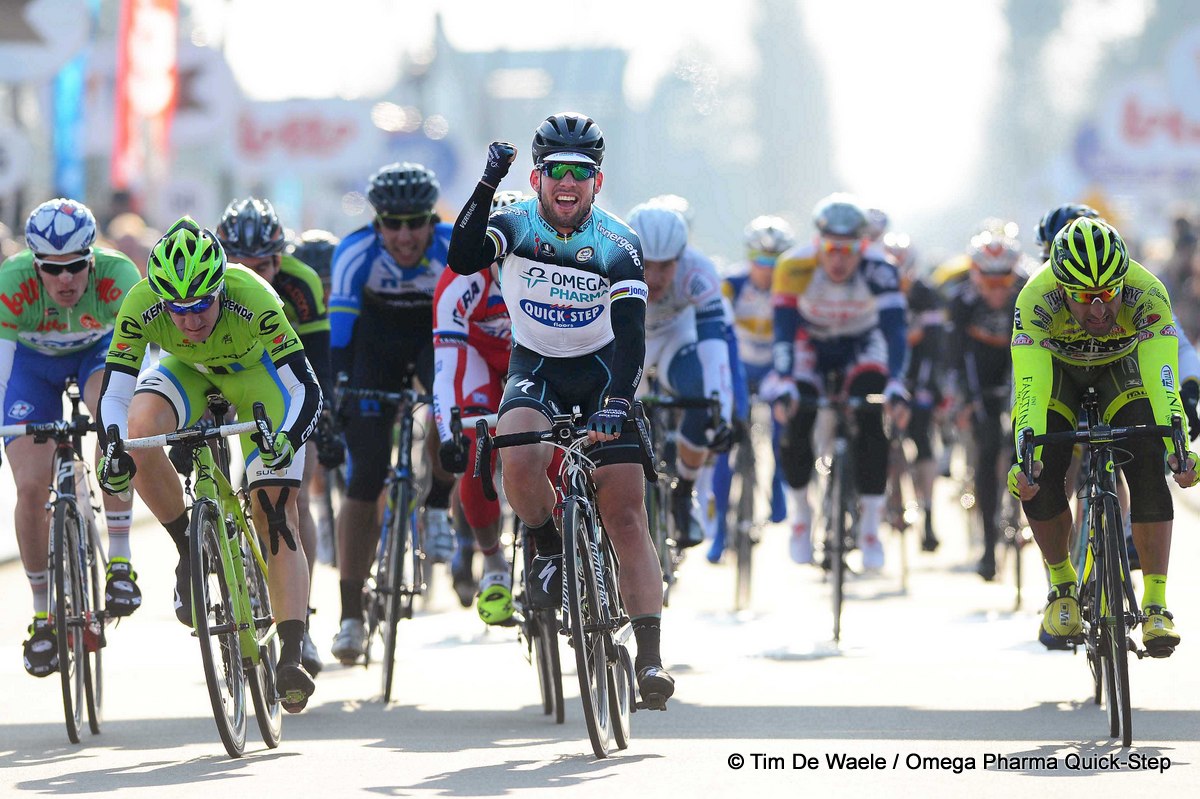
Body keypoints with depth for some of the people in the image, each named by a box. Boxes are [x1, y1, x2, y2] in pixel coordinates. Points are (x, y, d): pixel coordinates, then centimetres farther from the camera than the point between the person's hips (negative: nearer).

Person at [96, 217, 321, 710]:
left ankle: (292, 656, -15)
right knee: (138, 433, -29)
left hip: (257, 373, -2)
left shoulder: (252, 299, -39)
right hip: (187, 371, 2)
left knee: (275, 512, -13)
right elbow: (113, 394, -31)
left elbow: (307, 390, -37)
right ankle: (191, 553, -7)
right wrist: (114, 450, -50)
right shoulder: (142, 305, -34)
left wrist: (287, 439, -56)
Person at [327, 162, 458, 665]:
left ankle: (438, 509, -11)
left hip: (437, 337, 0)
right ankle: (351, 615, -4)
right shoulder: (356, 253, -28)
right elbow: (338, 324, -29)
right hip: (375, 345, 0)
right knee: (363, 480, -11)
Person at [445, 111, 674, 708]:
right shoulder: (514, 226, -12)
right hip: (535, 369, 1)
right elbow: (462, 260, -31)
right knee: (518, 462, -32)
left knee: (626, 516, -11)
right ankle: (548, 548, -1)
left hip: (602, 371, -1)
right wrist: (485, 188, -41)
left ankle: (650, 657, -12)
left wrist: (617, 402, -41)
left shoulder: (618, 245, -16)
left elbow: (631, 332, -25)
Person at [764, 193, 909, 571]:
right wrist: (783, 385, -45)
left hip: (861, 342, 0)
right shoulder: (796, 266, -32)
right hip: (811, 342, 0)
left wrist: (896, 387, -50)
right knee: (797, 421, -17)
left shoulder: (879, 270, -32)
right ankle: (801, 513, 9)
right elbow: (785, 330, -33)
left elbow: (895, 329, -37)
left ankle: (870, 526, -12)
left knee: (871, 420, -22)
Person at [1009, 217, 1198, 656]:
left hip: (1123, 364, 0)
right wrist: (1026, 457, -56)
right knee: (1038, 478, -19)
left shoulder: (1147, 295, -36)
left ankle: (1155, 604, -17)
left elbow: (1163, 381, -43)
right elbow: (1031, 388, -43)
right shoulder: (1036, 300, -37)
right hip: (1054, 365, 0)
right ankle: (1063, 588, 4)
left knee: (1148, 468, -21)